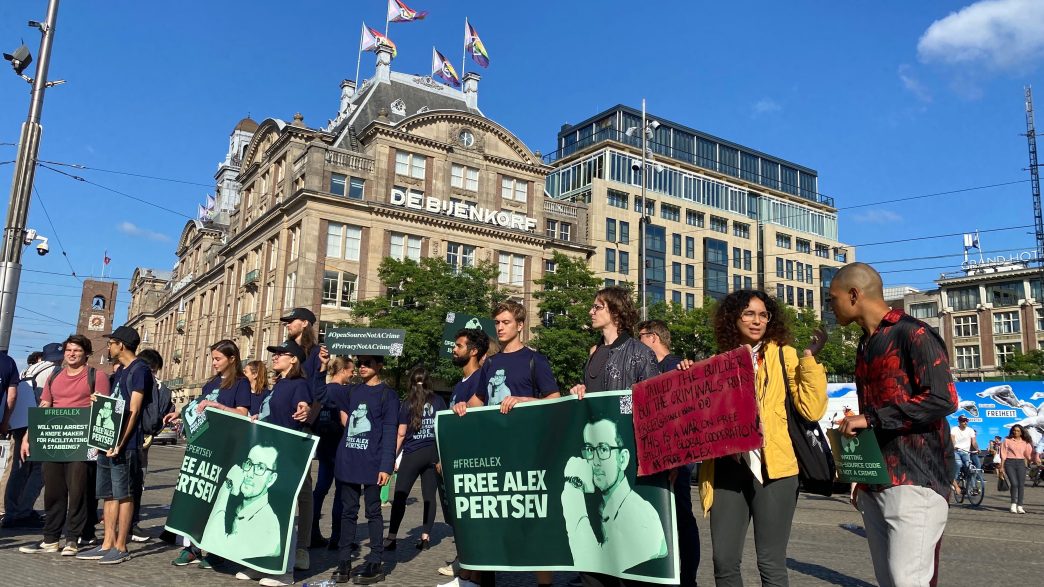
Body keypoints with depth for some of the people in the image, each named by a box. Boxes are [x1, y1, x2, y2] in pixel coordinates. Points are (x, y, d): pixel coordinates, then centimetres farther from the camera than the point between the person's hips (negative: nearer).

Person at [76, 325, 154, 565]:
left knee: (123, 494, -3)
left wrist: (120, 443, -20)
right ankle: (107, 544, 18)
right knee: (109, 494, 11)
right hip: (108, 439, 9)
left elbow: (133, 410, -17)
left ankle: (120, 547, 4)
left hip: (124, 444, -9)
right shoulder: (121, 371, 19)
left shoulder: (139, 370, -11)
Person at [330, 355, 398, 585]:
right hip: (347, 460, 5)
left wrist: (386, 465, -16)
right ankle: (344, 561, 16)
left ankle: (375, 563, 9)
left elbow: (389, 432, -7)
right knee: (348, 511, 9)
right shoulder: (353, 391, 13)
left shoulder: (388, 394, -2)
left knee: (373, 511, 2)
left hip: (371, 462, -5)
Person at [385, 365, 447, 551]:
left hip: (412, 454, -2)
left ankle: (392, 537, -2)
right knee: (429, 495, 7)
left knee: (400, 496, 1)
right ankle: (425, 536, 6)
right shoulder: (439, 402, 4)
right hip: (433, 453, 2)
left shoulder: (408, 404, -1)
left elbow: (401, 433, -1)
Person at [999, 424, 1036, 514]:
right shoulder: (1007, 441, 5)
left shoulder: (1025, 443, 10)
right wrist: (1002, 466, 0)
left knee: (1021, 484, -2)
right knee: (1014, 483, -14)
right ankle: (1013, 504, 1)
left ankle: (1019, 506, 6)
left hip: (1021, 463, 2)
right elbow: (1003, 454, 4)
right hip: (1009, 463, -2)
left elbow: (1030, 455, 6)